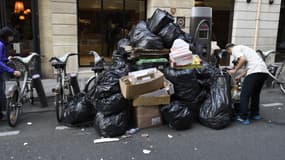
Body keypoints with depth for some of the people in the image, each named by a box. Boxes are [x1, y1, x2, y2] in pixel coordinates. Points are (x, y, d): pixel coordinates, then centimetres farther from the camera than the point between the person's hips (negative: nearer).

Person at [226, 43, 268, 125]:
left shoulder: (235, 49, 6)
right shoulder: (243, 48, 32)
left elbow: (243, 59, -13)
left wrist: (235, 70, -3)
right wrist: (240, 76, 30)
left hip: (255, 72, -9)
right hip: (264, 71, 9)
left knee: (244, 95, -3)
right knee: (255, 94, 23)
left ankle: (243, 118, 0)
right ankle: (255, 114, 33)